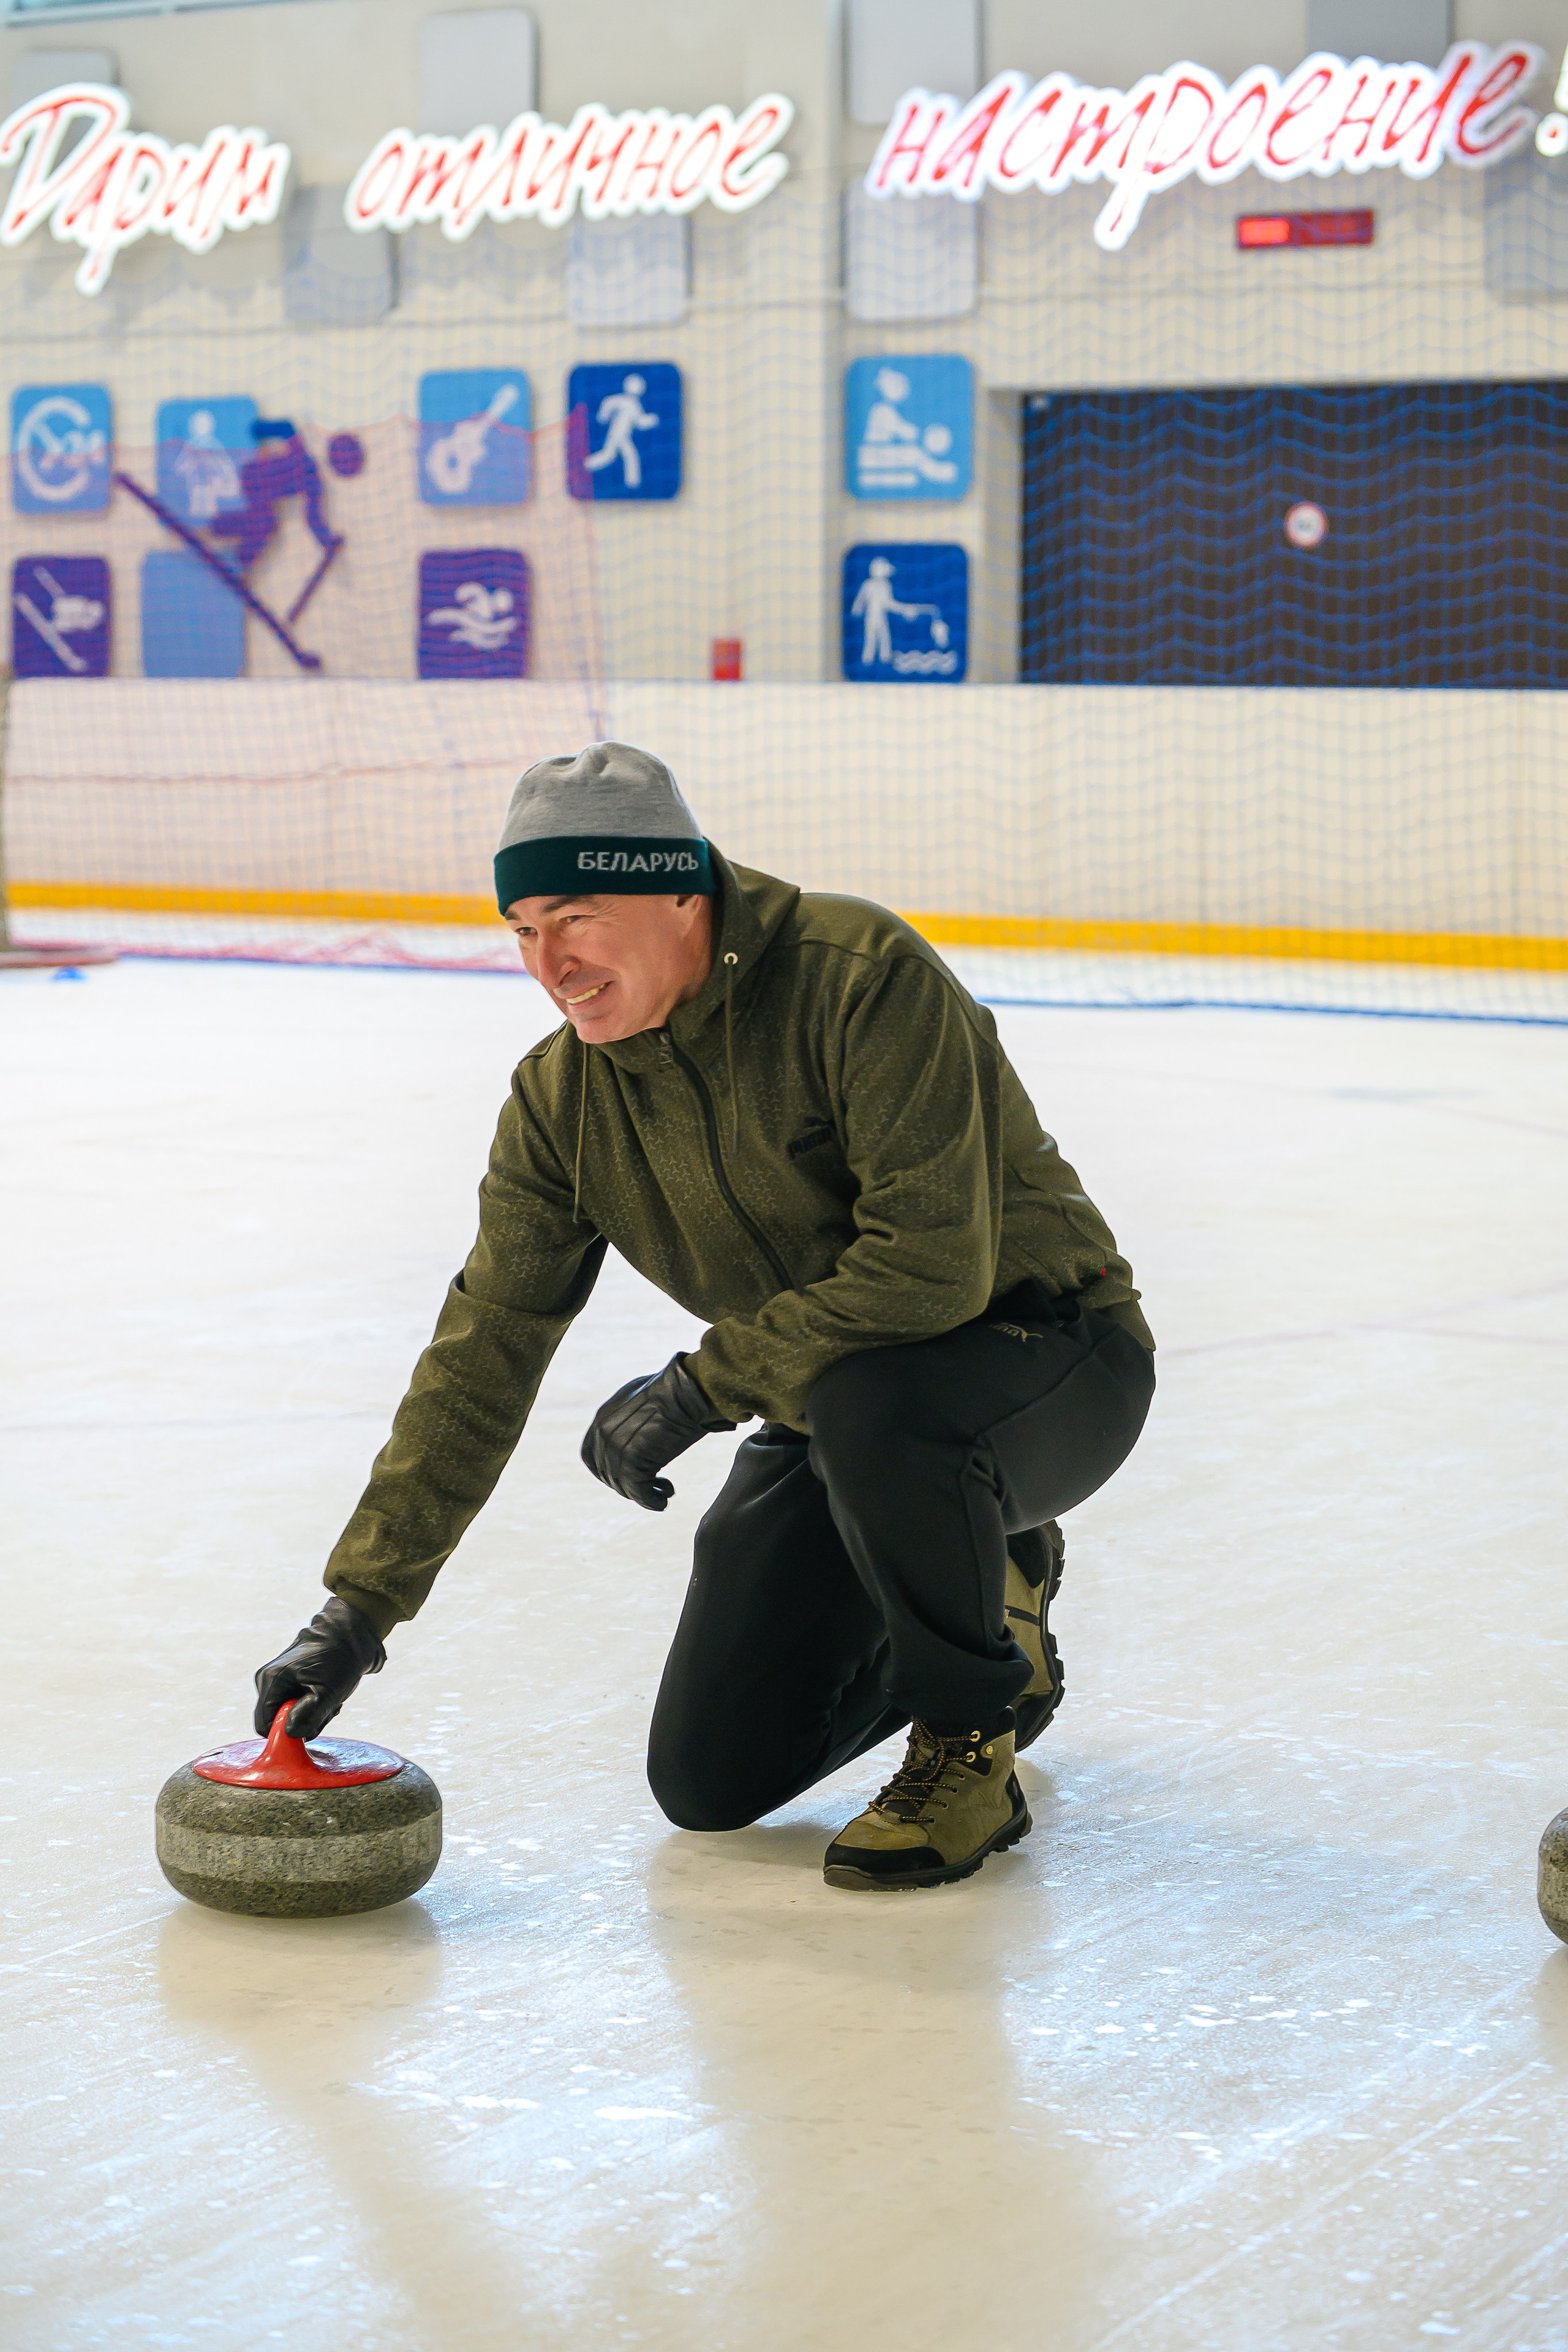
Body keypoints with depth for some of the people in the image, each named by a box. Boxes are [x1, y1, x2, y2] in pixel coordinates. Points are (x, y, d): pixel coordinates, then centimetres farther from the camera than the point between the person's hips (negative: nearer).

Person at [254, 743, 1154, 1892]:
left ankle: (969, 1742, -13)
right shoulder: (561, 1097, -6)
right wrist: (359, 1607, -7)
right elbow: (484, 1356, -3)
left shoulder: (864, 976, -27)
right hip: (829, 1414, 7)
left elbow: (935, 1261, -33)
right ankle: (987, 1596, 25)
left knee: (869, 1402, -40)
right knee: (711, 1782, 0)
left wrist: (701, 1386, -26)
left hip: (1047, 1355, -6)